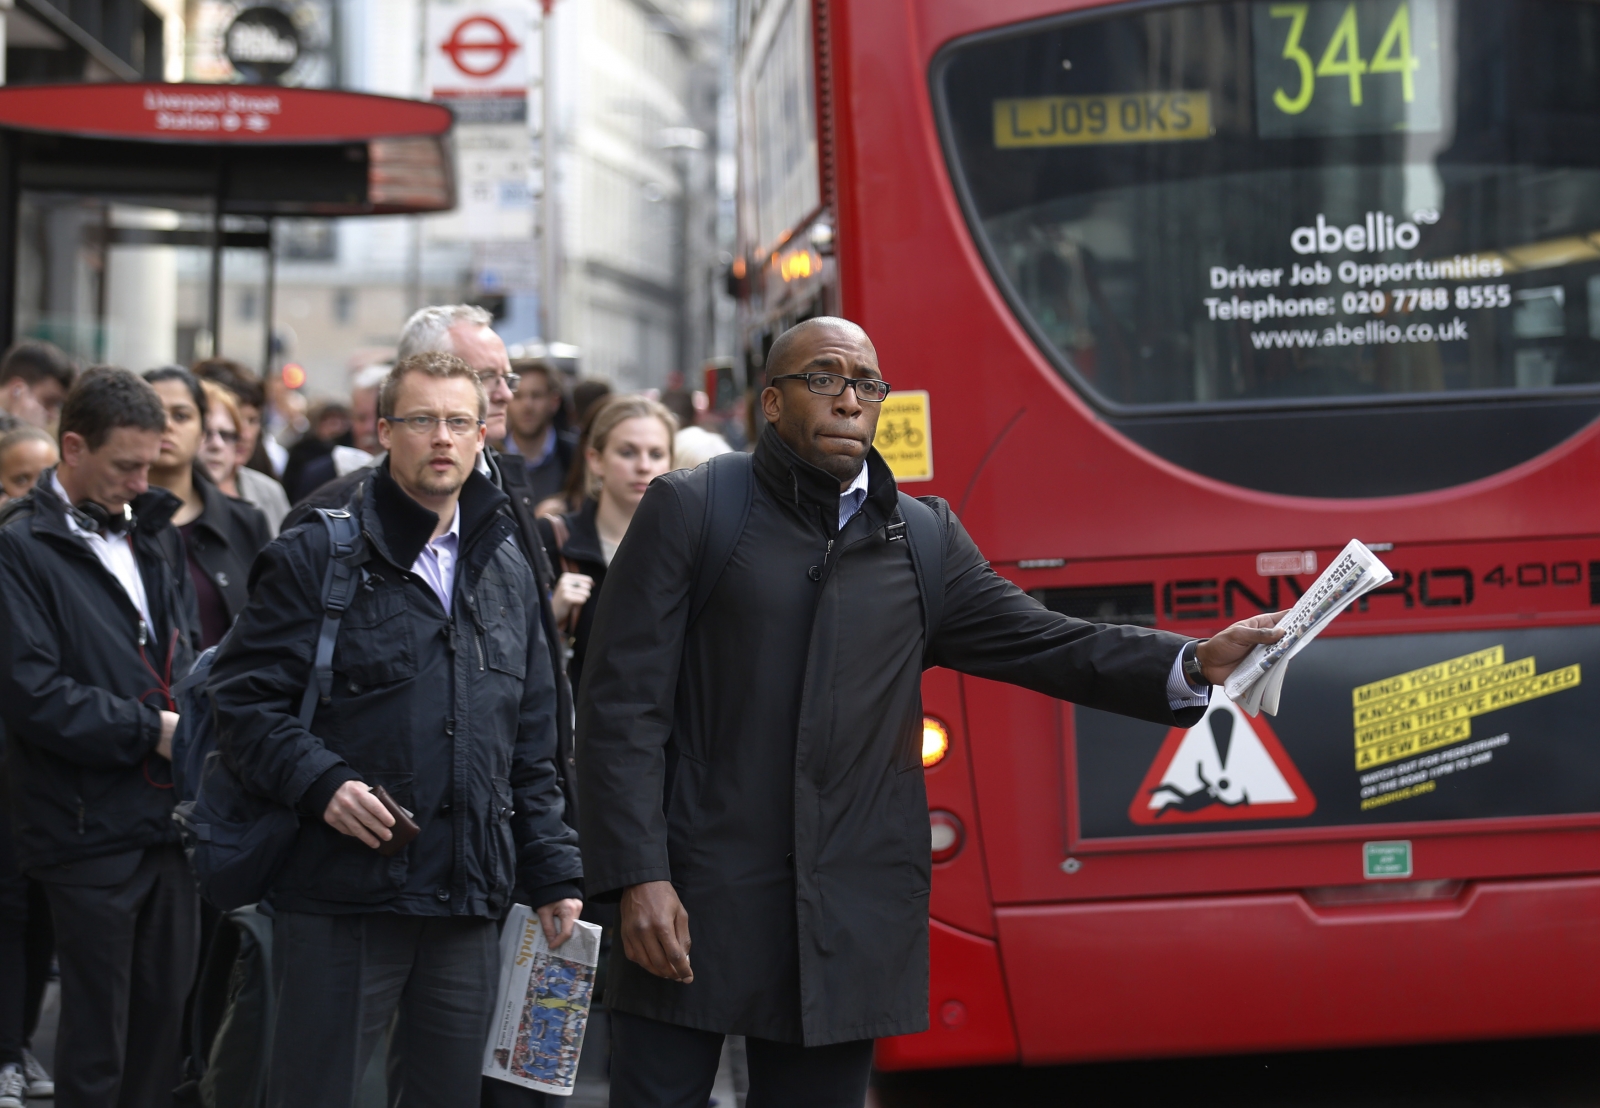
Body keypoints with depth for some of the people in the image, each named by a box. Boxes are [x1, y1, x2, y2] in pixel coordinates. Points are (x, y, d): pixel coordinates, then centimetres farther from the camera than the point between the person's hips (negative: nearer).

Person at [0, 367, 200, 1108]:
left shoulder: (155, 534, 13)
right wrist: (152, 730, -15)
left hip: (168, 816, 6)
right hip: (90, 823, -6)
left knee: (162, 1014, 11)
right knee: (96, 1028, 2)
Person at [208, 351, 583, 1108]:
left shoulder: (507, 569, 15)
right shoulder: (316, 556, -2)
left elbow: (532, 747, 19)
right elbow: (243, 698, -6)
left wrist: (554, 872, 13)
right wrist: (320, 782, -20)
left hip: (468, 903, 5)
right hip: (341, 896, -5)